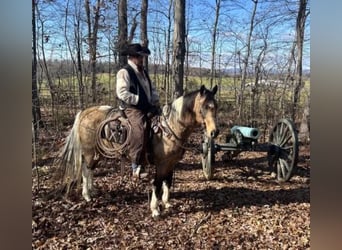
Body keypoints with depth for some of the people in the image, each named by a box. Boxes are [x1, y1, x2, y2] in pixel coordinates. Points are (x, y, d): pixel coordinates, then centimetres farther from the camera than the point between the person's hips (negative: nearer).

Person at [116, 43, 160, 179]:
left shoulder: (143, 72, 20)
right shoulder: (124, 72, -6)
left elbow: (152, 89, 24)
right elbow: (122, 93, -17)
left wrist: (155, 102, 5)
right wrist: (140, 101, -17)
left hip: (147, 107, 9)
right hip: (132, 108, -9)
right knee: (140, 128, -30)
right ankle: (136, 167, -26)